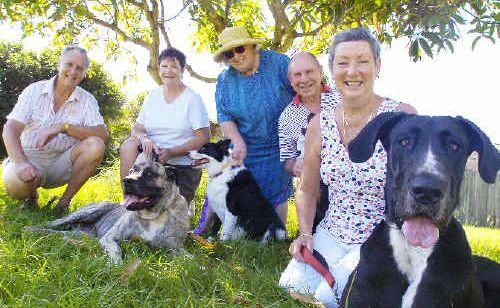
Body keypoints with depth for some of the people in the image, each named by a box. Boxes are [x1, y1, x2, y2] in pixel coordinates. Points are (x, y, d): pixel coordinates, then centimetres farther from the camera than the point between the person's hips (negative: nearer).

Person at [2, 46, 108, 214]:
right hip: (29, 156, -1)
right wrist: (22, 163, -30)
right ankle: (31, 194, 6)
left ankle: (65, 201, -9)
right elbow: (10, 129, -11)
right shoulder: (34, 90, -1)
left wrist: (63, 127, -25)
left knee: (95, 145, -25)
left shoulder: (87, 100, 1)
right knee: (16, 182, -35)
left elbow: (103, 134, -14)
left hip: (62, 162, 2)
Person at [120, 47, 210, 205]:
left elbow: (204, 137, -12)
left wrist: (171, 152, -22)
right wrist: (143, 138, -18)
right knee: (129, 144, -25)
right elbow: (137, 127, 7)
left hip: (183, 165, -3)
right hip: (154, 156, 3)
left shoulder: (192, 99, -7)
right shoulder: (153, 95, 8)